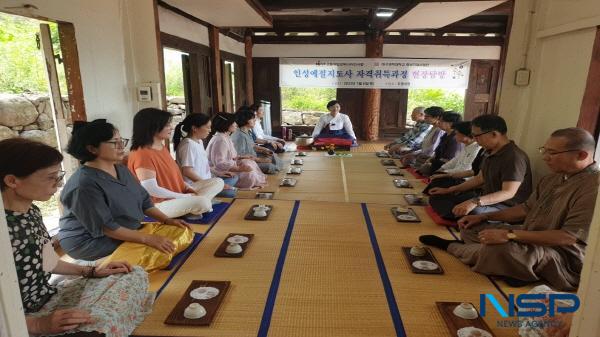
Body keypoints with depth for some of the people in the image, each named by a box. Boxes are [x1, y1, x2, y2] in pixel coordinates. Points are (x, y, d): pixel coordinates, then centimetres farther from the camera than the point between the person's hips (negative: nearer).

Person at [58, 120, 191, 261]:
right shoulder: (85, 184, -25)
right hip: (92, 242, -8)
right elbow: (105, 227, -26)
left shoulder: (121, 169, 3)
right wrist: (147, 239, -30)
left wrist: (167, 220, -6)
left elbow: (144, 200, 7)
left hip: (128, 232, 8)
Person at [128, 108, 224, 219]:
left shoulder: (162, 147, 10)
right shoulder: (142, 154, -21)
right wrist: (185, 197, -19)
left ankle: (191, 203, -12)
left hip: (175, 196, 10)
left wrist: (187, 187, -1)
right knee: (203, 202, -34)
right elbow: (152, 190, -27)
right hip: (157, 204, -10)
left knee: (218, 182, 5)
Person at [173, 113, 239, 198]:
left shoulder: (199, 141, 12)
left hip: (206, 181, 10)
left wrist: (217, 173, 16)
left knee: (234, 177, 11)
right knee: (231, 194, -25)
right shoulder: (188, 144, -17)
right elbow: (187, 171, -24)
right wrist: (207, 184, -25)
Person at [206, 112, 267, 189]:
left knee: (251, 163, 9)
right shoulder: (220, 140, -23)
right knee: (249, 175, -21)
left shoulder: (226, 137, 10)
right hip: (220, 173, -11)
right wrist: (239, 168, -29)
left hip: (228, 167, 11)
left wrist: (241, 157, 7)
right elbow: (219, 163, -30)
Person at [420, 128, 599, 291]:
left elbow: (570, 237, -29)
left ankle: (450, 246, -8)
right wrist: (484, 217, 8)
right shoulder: (553, 177, 7)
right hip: (531, 239, 9)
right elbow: (527, 208, 16)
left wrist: (510, 234, -31)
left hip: (564, 257, -9)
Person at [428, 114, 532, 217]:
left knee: (473, 212, -41)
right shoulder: (491, 152, 10)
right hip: (489, 200, 9)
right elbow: (479, 178, 19)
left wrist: (475, 202, -43)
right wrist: (449, 190, 14)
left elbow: (508, 193, -29)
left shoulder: (514, 157, -21)